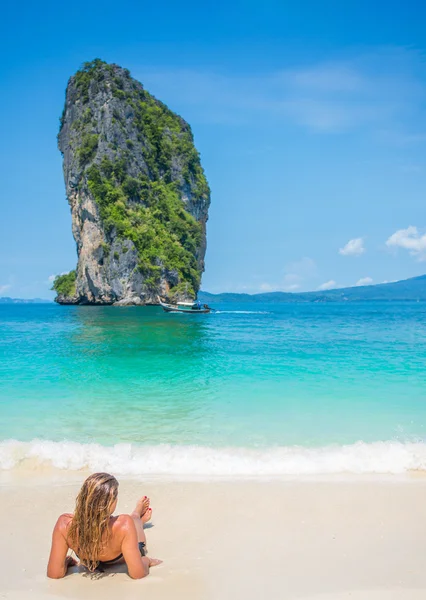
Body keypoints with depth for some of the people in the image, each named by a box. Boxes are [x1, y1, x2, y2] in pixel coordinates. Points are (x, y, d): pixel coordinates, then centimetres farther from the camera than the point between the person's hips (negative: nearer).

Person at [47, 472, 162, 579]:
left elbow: (54, 574, -30)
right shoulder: (123, 525, -47)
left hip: (89, 564, 2)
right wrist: (146, 561, -17)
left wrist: (66, 562, -9)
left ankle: (140, 519, 69)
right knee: (135, 518, 31)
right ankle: (139, 517, 69)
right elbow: (137, 574, -39)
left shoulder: (65, 524, -40)